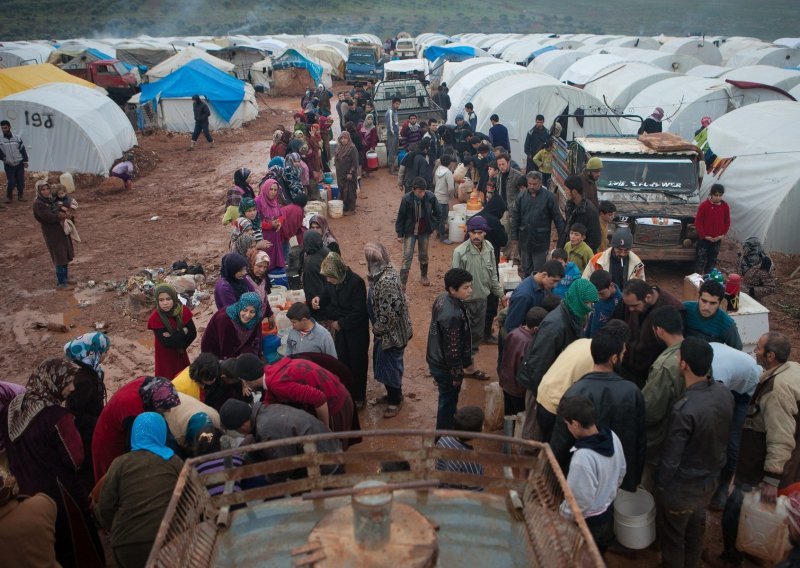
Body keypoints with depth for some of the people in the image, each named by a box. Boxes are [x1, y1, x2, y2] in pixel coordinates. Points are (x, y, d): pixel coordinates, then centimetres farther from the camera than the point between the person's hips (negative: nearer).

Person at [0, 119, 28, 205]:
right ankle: (8, 197, 12)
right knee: (11, 182, -6)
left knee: (21, 182, 3)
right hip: (8, 165, -1)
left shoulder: (17, 138, 1)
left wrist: (25, 161, -1)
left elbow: (23, 150, 4)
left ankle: (20, 196, 19)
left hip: (19, 164, 1)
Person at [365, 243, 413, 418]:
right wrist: (378, 328, 16)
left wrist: (378, 329, -15)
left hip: (390, 332, -10)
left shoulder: (385, 281, -31)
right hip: (388, 330, 10)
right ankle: (394, 394, 41)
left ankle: (396, 401, 26)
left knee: (389, 365, 7)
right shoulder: (386, 271, 0)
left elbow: (390, 312, -29)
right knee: (384, 363, 23)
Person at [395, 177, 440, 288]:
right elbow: (400, 217, -9)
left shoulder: (430, 197, -14)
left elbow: (436, 212, 4)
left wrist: (434, 225, 0)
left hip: (424, 232, 3)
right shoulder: (406, 199, -19)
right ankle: (402, 282, -2)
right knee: (407, 257, -5)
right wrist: (400, 234, -6)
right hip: (410, 232, -2)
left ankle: (424, 276, 39)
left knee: (424, 255, 18)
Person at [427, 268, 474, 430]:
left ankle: (450, 425, 48)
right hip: (446, 366, -9)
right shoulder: (452, 315, -34)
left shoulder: (442, 299, -4)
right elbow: (452, 349, -27)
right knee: (448, 400, 12)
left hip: (436, 359, 9)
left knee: (449, 398, 28)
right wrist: (457, 374, -15)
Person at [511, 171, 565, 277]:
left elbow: (557, 218, -4)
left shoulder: (548, 197, -6)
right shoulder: (522, 196, 3)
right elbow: (515, 217, 7)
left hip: (541, 241, -4)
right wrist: (514, 237, 5)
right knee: (526, 271, 15)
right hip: (524, 240, 4)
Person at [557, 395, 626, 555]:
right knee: (599, 556, 30)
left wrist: (561, 513, -10)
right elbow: (621, 471, 3)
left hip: (588, 522, -7)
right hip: (608, 511, 7)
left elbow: (581, 502, -29)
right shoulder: (612, 436, -15)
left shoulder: (583, 458, -39)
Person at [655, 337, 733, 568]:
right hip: (711, 478, 7)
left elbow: (670, 458, -25)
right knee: (696, 527, 29)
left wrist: (659, 484, -9)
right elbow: (723, 437, 3)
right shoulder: (724, 393, -14)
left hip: (682, 487, -7)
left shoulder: (685, 410, -36)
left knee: (672, 536, 18)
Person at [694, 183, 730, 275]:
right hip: (704, 238, -3)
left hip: (717, 239, 3)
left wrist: (723, 234, -2)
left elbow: (727, 222, 8)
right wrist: (704, 235, -12)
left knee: (712, 260, 13)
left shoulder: (725, 206, -2)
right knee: (701, 259, 1)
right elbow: (698, 222, -10)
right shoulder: (703, 205, -13)